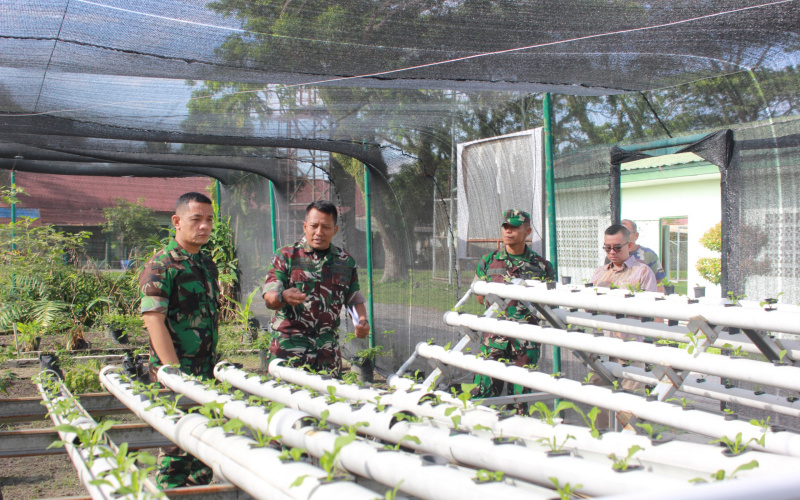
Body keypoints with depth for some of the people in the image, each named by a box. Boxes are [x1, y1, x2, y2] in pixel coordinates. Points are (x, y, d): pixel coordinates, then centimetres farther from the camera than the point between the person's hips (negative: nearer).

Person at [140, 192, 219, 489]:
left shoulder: (207, 265, 14)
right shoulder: (161, 265, -10)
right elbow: (153, 321, -18)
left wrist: (214, 365, 16)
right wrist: (177, 374, -22)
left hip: (206, 375, 7)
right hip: (173, 375, -7)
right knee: (177, 448, -2)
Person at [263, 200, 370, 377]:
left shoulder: (346, 262, 12)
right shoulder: (285, 256, 2)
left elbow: (356, 300, 17)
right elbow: (269, 299, -6)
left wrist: (362, 321, -4)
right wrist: (283, 296, -29)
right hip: (289, 347, -3)